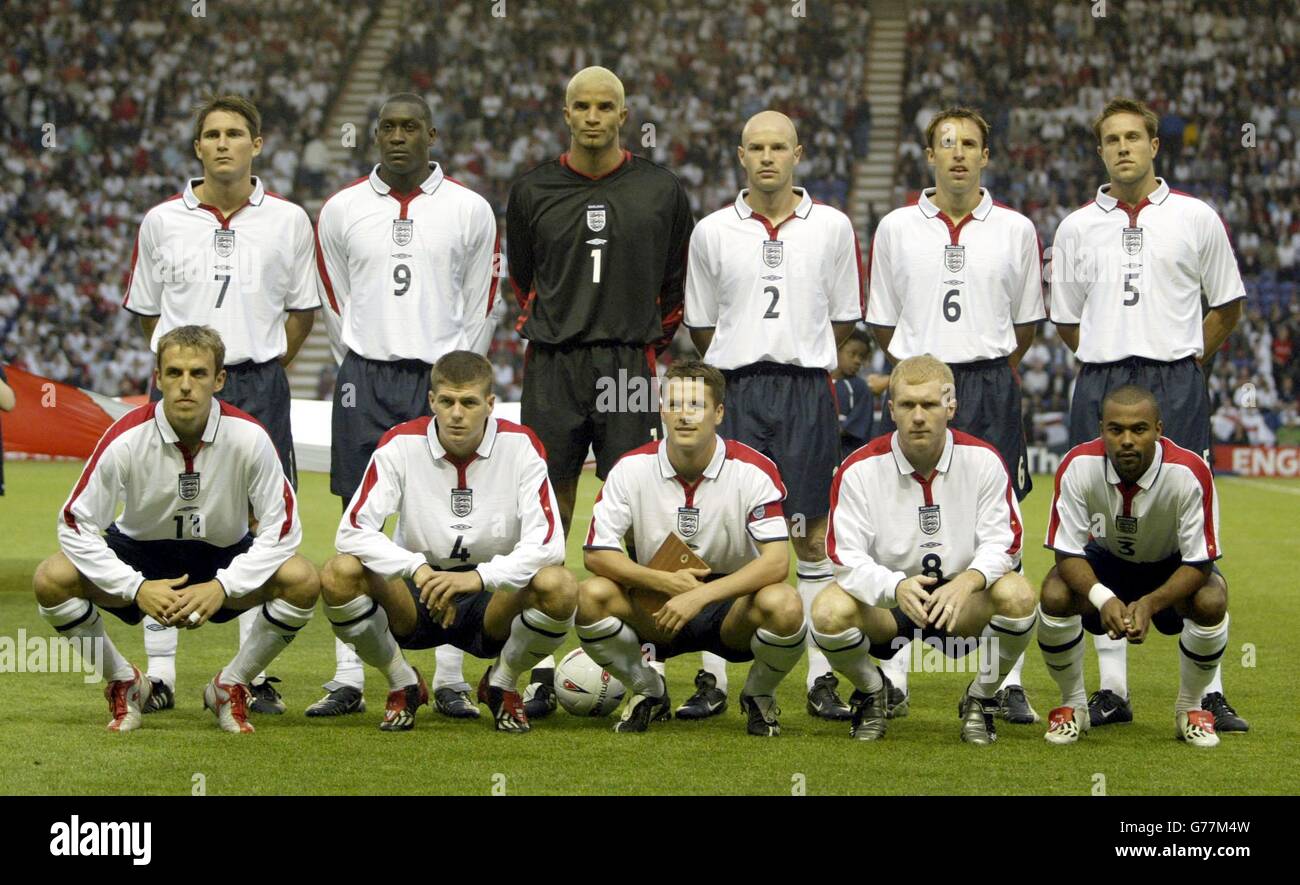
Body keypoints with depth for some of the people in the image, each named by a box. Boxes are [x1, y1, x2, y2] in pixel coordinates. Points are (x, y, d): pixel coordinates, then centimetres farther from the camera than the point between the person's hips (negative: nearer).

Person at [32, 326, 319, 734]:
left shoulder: (249, 437, -22)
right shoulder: (127, 437, -23)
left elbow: (281, 530, -17)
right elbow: (76, 526, -18)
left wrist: (222, 588, -28)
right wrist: (136, 588, -28)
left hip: (224, 559, 0)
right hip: (139, 553, 0)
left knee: (302, 581, -28)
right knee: (51, 580, -26)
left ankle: (229, 687, -3)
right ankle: (125, 684, -1)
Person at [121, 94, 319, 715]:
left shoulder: (288, 221, 5)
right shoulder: (162, 221, 5)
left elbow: (301, 309, 14)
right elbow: (146, 311, 14)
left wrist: (262, 368, 7)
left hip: (259, 388, 0)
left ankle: (258, 673, 7)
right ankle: (159, 673, 5)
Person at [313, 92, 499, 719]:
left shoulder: (469, 210, 4)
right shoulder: (342, 210, 6)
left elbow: (479, 307, 10)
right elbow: (334, 301, 14)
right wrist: (370, 365, 10)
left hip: (442, 379, -1)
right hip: (365, 382, 1)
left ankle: (450, 682, 2)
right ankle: (349, 680, 4)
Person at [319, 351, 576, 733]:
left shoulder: (520, 445, -10)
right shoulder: (401, 444, -10)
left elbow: (547, 543, -19)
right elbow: (352, 533, -17)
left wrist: (478, 577, -34)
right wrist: (418, 569, -33)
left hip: (491, 602, -1)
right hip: (416, 600, 1)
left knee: (558, 587, -31)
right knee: (340, 575, -28)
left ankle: (503, 683, 0)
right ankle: (402, 685, 0)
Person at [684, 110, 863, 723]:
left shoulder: (832, 227, 5)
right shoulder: (712, 232, 6)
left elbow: (844, 317, 11)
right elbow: (700, 323, 13)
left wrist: (800, 362, 9)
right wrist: (744, 367, 10)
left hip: (807, 394, 0)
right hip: (735, 395, 0)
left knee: (811, 535, 2)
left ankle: (821, 678, 5)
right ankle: (712, 678, 3)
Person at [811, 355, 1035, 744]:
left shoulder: (983, 460, -8)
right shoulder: (860, 469, -11)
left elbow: (1001, 543, -11)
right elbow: (848, 559, -16)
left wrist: (968, 581, -34)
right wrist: (896, 588, -38)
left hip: (962, 598, 1)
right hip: (883, 604, -1)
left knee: (1017, 594, -30)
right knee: (829, 611, -32)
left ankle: (981, 698, 0)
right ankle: (871, 691, 5)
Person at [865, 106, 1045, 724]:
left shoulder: (1015, 230, 6)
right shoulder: (896, 228, 7)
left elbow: (1026, 323, 14)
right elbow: (883, 321, 13)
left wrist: (989, 370, 12)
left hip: (990, 391, 0)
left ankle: (1006, 681, 3)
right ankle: (891, 677, 8)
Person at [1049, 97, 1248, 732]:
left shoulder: (1197, 219, 5)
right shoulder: (1075, 228, 9)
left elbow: (1227, 305, 13)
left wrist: (1183, 357, 7)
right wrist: (1117, 357, 9)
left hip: (1176, 388, -2)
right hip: (1099, 389, 2)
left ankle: (1208, 690, -4)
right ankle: (1112, 688, 8)